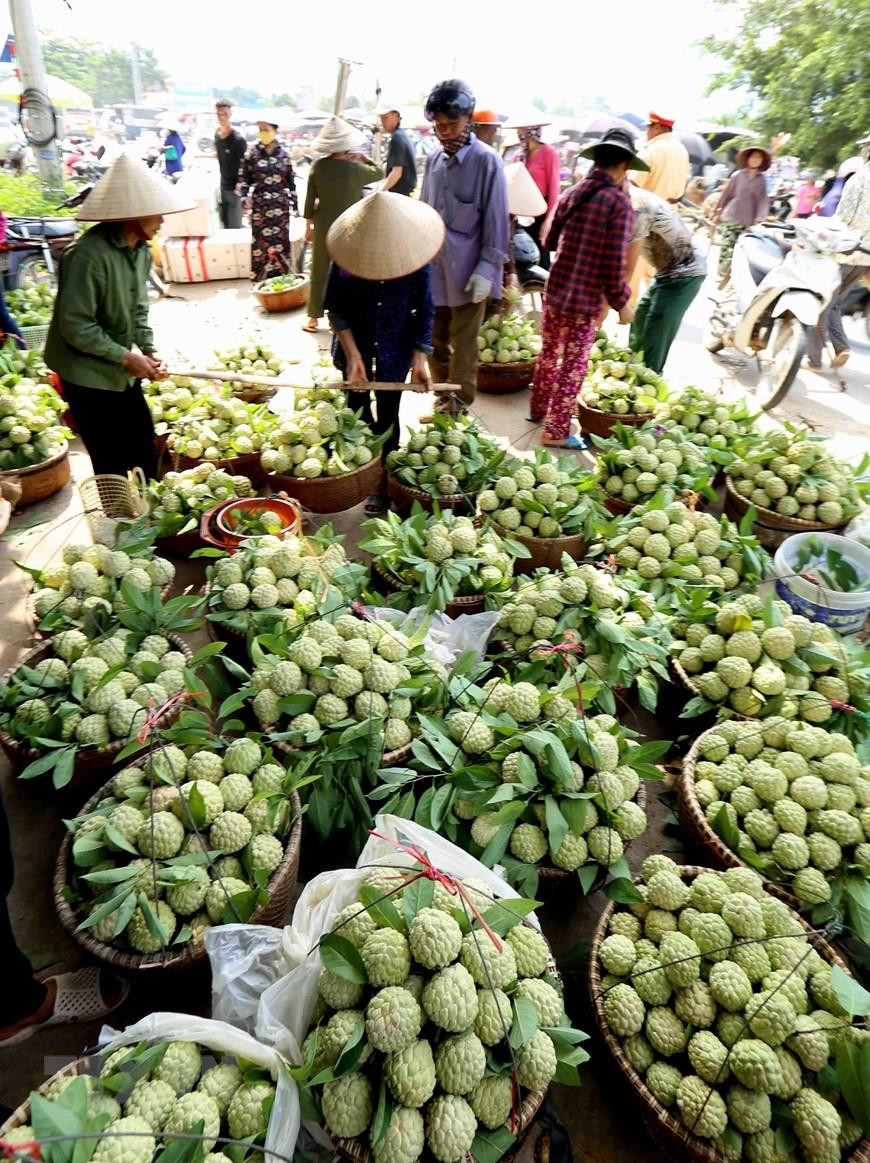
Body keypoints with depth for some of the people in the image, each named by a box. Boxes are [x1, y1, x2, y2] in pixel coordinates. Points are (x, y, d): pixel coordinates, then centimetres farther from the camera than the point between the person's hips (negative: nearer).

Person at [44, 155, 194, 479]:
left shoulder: (141, 250, 3)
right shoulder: (88, 255, -24)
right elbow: (75, 325, -23)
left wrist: (148, 350, -2)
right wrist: (126, 356, -20)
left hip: (123, 374, 8)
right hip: (89, 378, -8)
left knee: (145, 452, 15)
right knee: (113, 466, 1)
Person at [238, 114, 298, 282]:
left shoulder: (283, 154, 2)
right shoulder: (252, 153, -1)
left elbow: (291, 181, 6)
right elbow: (244, 177, 0)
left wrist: (294, 205, 5)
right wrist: (245, 196, -16)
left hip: (280, 205, 1)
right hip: (259, 204, -1)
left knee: (280, 240, 6)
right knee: (260, 240, 1)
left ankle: (281, 276, 18)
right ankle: (261, 278, 9)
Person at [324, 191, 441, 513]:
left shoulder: (416, 260, -18)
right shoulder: (347, 257, -18)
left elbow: (424, 311, -7)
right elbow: (336, 309, -9)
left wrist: (419, 360, -11)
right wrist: (353, 356, -15)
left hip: (396, 345, -1)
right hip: (356, 340, 1)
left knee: (387, 414, 2)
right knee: (357, 408, 10)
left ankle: (382, 479, 17)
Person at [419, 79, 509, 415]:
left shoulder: (487, 161, -9)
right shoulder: (433, 159, 8)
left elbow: (496, 220, -9)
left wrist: (487, 268, -15)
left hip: (466, 271, -5)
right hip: (433, 268, 6)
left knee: (462, 348, 3)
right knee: (434, 342, 12)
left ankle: (458, 410, 16)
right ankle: (442, 402, 27)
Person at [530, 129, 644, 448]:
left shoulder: (572, 192, 6)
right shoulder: (619, 201, -12)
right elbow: (615, 263, -15)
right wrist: (621, 303, -4)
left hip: (555, 290, 6)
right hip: (585, 299, -6)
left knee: (549, 354, 20)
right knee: (574, 365, 3)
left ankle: (538, 410, 36)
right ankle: (556, 431, 8)